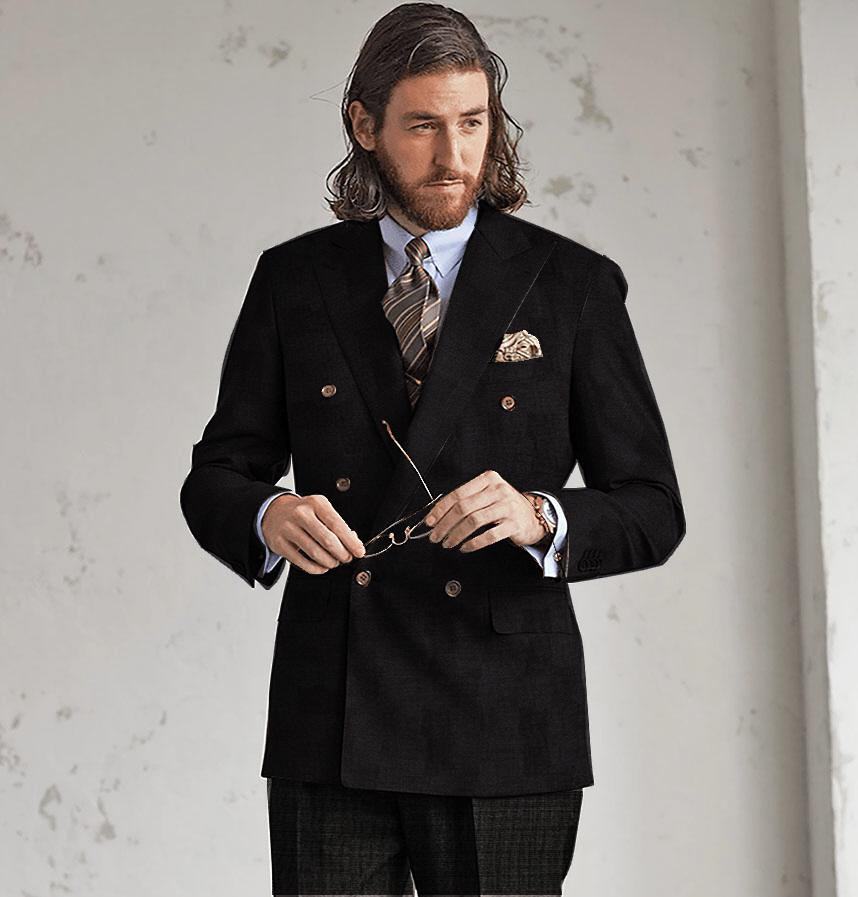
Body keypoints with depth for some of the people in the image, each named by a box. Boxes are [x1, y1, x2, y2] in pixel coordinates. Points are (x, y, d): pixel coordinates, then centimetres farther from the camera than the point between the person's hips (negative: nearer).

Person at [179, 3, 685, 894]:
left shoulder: (574, 286, 3)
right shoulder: (293, 280, 9)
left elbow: (652, 510, 3)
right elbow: (215, 478, 11)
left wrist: (538, 517, -18)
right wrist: (269, 517, -12)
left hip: (504, 724, -1)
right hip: (329, 729, 1)